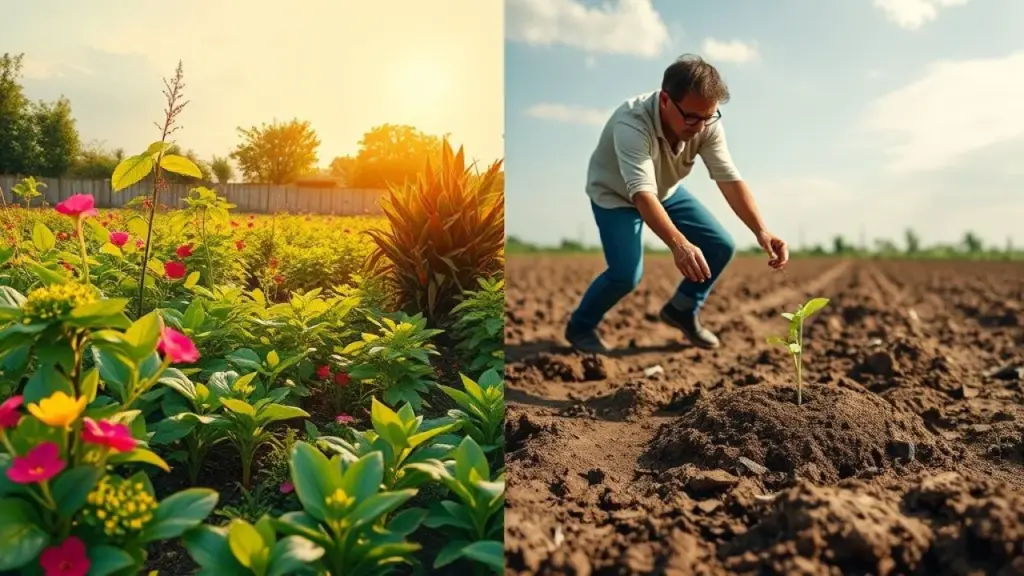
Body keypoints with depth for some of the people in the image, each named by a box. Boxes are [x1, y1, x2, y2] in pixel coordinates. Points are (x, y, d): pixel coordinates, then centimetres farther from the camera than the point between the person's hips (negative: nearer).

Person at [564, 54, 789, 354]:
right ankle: (580, 327, 4)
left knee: (721, 246, -4)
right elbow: (642, 193, -51)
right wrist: (678, 244, -66)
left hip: (666, 191, 6)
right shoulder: (631, 124, -41)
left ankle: (682, 311, 19)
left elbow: (729, 178, -28)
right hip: (615, 194, -5)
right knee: (627, 273, -24)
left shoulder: (706, 123, -24)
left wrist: (761, 231, -42)